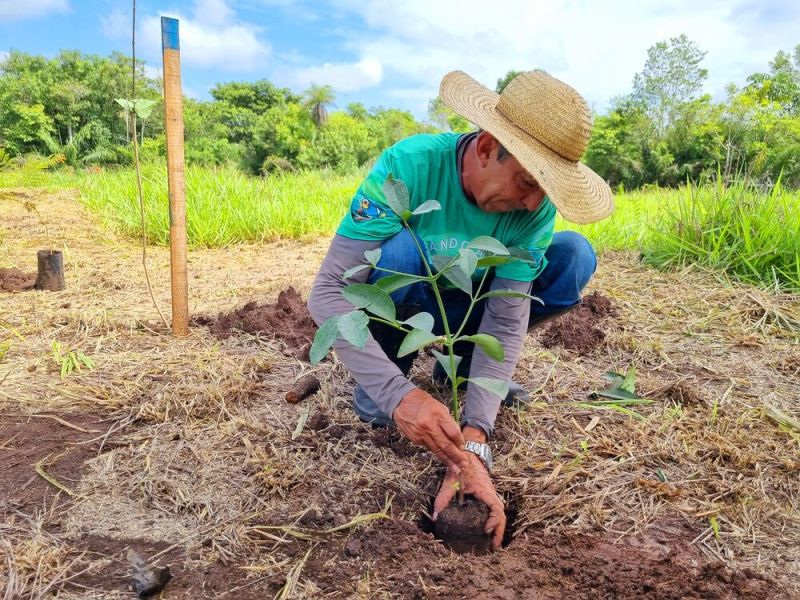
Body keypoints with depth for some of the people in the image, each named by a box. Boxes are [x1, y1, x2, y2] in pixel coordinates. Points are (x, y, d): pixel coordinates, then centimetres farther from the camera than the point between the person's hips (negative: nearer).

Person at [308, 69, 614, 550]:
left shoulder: (536, 205, -23)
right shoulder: (408, 166, -34)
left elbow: (507, 320, -26)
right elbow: (329, 292, -36)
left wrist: (473, 444, -37)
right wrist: (397, 392, -48)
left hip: (466, 305, 4)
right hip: (396, 305, -3)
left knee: (575, 257, -16)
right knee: (402, 249, -38)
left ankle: (459, 364, 2)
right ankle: (378, 381, -10)